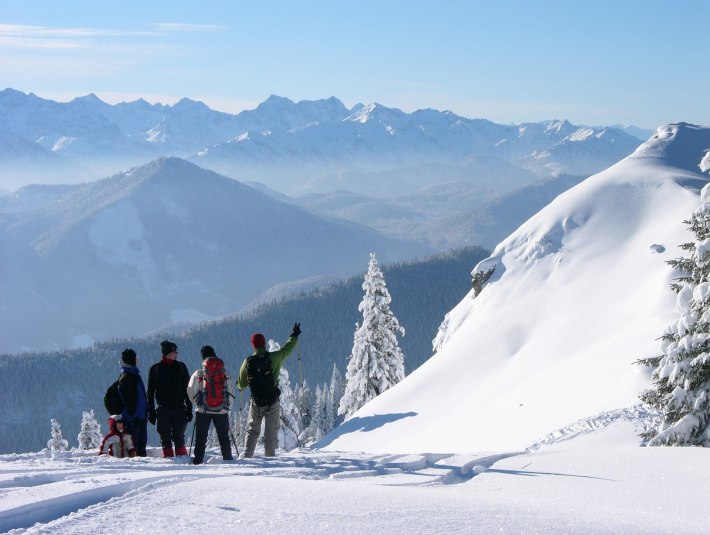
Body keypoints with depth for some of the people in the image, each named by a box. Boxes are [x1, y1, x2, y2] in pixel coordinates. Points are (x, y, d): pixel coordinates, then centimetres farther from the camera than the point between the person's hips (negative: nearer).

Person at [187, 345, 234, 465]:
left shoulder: (198, 374, -4)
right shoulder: (225, 373, 2)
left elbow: (191, 392, 0)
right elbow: (231, 393, 6)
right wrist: (227, 406, 17)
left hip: (203, 410, -1)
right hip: (222, 410, 1)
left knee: (201, 437, 5)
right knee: (223, 437, 11)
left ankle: (198, 459, 1)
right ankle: (227, 458, 13)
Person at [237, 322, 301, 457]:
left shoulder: (248, 362, -6)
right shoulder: (274, 358, -10)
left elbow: (242, 384, 3)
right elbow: (287, 349, 8)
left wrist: (241, 387, 28)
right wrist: (294, 336, 26)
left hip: (256, 402, 1)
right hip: (273, 402, -1)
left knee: (252, 430, 12)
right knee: (272, 431, 6)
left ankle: (247, 456, 3)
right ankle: (270, 457, 2)